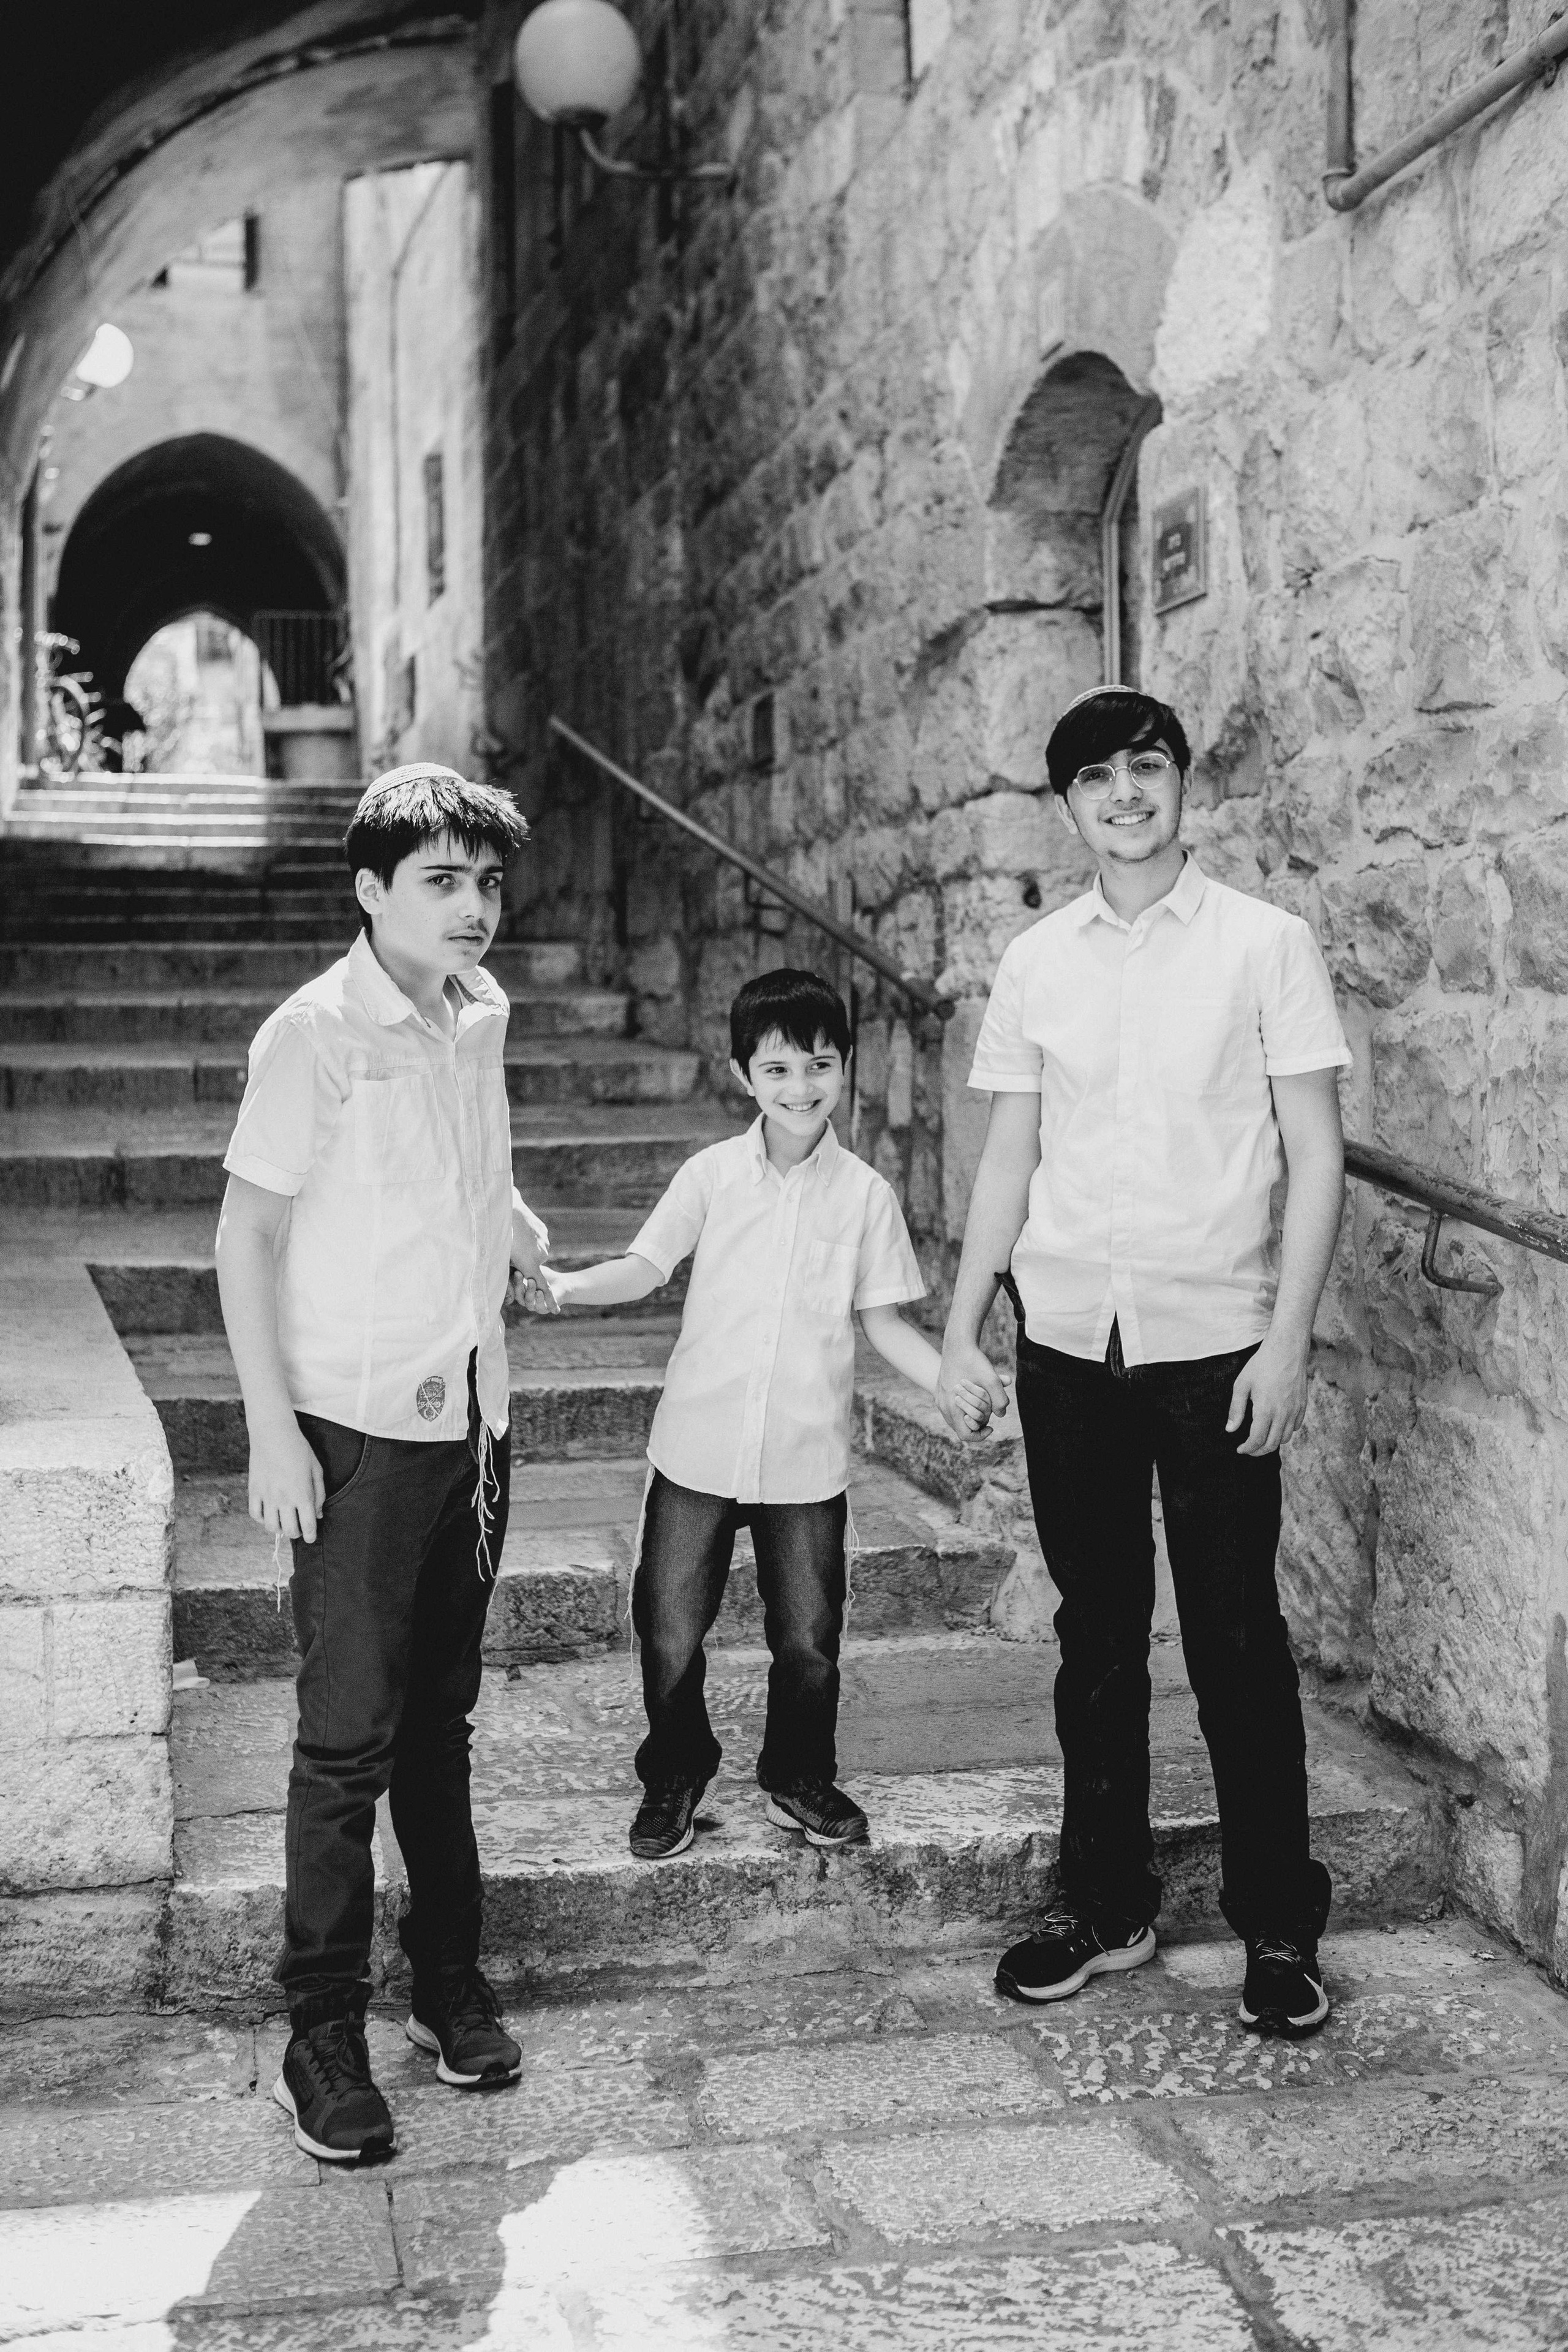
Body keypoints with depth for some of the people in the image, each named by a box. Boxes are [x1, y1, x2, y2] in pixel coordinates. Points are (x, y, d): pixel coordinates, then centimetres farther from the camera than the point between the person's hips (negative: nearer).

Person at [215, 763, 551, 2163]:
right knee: (349, 1736, -2)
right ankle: (324, 2041, 10)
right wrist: (272, 1428, -17)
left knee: (441, 1718, 16)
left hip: (472, 1418, 6)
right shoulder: (316, 1034, -13)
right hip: (360, 1430, -6)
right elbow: (248, 1235, -13)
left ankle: (451, 1981, 29)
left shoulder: (480, 1015, 7)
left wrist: (515, 1224, 9)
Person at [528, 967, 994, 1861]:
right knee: (669, 1630, 4)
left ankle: (800, 1778, 31)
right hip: (699, 1447, 0)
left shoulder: (865, 1193, 0)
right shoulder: (713, 1175, 0)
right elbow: (647, 1265, -1)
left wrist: (948, 1378, -11)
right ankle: (675, 1777, 26)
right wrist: (566, 1287, -19)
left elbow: (882, 1318, 4)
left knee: (809, 1638, 7)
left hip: (807, 1458, 0)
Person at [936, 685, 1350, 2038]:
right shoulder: (1037, 963, 6)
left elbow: (1316, 1156, -4)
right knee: (1097, 1635, 12)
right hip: (1068, 1344, 3)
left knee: (1237, 1636, 3)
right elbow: (1009, 1159, 10)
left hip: (1216, 1344, -3)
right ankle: (1107, 1907, 26)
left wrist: (1289, 1341, -10)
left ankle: (1280, 1928, 17)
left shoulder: (1266, 946, -3)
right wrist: (962, 1334, 6)